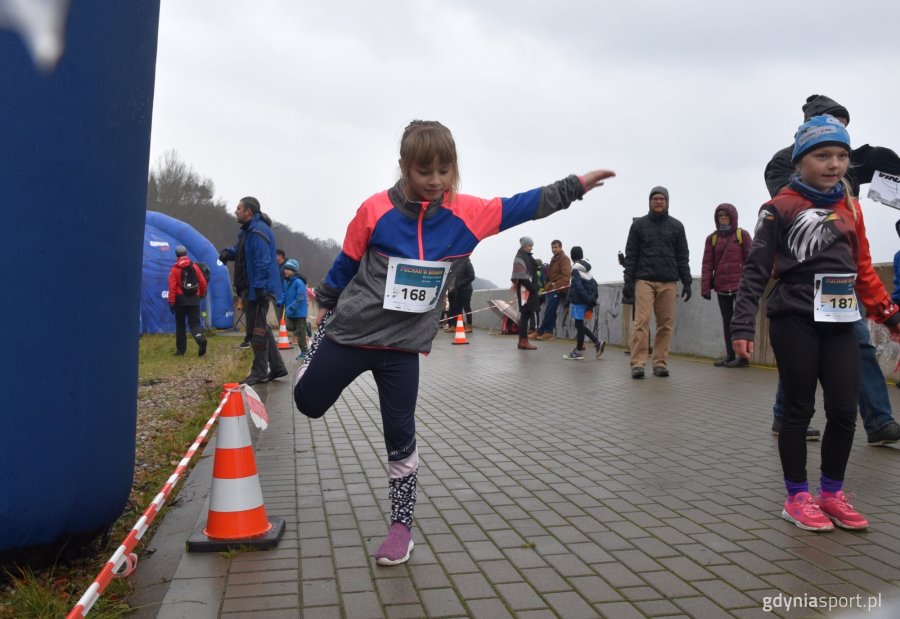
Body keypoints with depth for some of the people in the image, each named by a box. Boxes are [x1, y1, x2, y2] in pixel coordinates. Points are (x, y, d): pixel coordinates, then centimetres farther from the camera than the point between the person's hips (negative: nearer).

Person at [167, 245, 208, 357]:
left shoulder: (174, 269, -5)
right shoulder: (194, 267, 5)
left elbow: (172, 287, -11)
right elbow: (203, 283, 7)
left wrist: (171, 302, -10)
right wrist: (201, 294, 23)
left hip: (181, 299, -2)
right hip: (194, 299, 2)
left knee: (180, 324, 12)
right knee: (194, 323, 3)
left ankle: (181, 349, 16)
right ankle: (201, 340, -26)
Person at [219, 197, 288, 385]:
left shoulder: (258, 231, -18)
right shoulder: (249, 230, 15)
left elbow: (262, 262, -24)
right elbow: (241, 250, 27)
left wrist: (259, 289, -27)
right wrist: (228, 252, 4)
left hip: (258, 289, -11)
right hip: (253, 288, 11)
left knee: (258, 329, -4)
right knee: (261, 328, 15)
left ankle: (259, 372, 4)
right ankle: (277, 367, 21)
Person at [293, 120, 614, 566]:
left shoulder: (465, 214, -6)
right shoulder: (376, 210, -13)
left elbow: (521, 207, 3)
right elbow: (347, 262, 1)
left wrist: (575, 185, 4)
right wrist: (325, 305, 13)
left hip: (403, 344, 1)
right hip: (352, 330, -1)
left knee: (401, 436, 5)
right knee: (308, 402, 15)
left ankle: (402, 524, 21)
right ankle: (321, 346, 48)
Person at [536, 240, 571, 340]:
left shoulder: (564, 259, -5)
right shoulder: (554, 259, 23)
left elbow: (566, 274, -16)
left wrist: (557, 285, -25)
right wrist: (547, 285, 12)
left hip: (558, 289, -9)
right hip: (551, 289, 9)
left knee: (549, 311, -12)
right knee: (550, 311, 6)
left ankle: (540, 331, -12)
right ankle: (549, 332, 8)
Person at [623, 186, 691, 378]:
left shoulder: (676, 226, 12)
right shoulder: (639, 225, 7)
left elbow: (682, 256, 10)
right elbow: (631, 255, 4)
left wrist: (687, 282, 4)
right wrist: (628, 281, -4)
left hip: (668, 282, 2)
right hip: (644, 281, -2)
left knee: (666, 324, 1)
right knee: (642, 321, -10)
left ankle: (660, 363, 7)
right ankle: (637, 364, -10)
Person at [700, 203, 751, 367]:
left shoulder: (742, 234, 2)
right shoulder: (712, 238, 10)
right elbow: (707, 264, 6)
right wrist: (705, 287, 0)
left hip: (740, 286, -4)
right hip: (721, 288, 4)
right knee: (727, 321, 9)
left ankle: (744, 357, 2)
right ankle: (730, 356, 16)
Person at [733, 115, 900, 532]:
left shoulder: (851, 208, 12)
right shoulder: (781, 208, -6)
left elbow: (863, 269, 18)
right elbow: (756, 270, -8)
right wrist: (743, 326, -14)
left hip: (839, 323, 5)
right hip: (795, 321, -5)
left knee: (844, 411, 5)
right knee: (799, 410, 4)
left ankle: (831, 493, 23)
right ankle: (797, 497, 17)